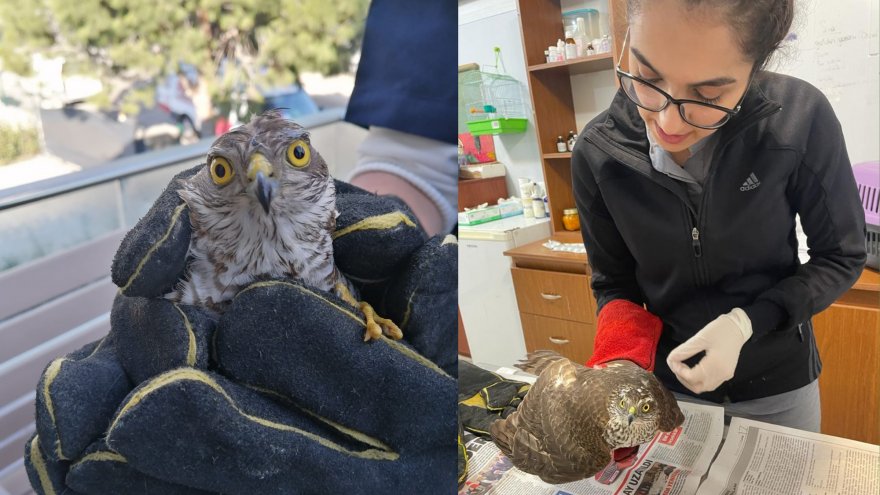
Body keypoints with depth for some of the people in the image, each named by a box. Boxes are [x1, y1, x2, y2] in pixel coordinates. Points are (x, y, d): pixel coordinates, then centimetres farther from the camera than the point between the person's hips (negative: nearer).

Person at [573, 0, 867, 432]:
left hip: (779, 382, 0)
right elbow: (612, 282, -6)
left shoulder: (801, 118, -23)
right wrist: (622, 357, -23)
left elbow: (841, 257, -9)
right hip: (669, 384, 1)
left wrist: (746, 322, -23)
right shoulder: (597, 153, -19)